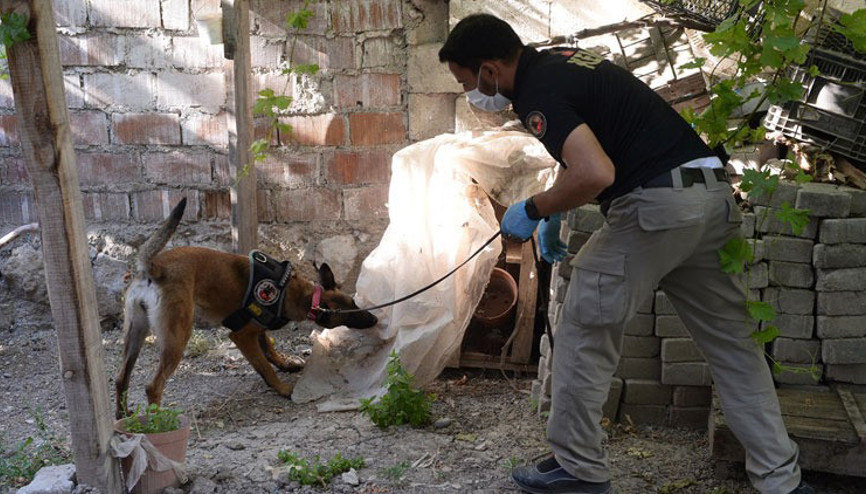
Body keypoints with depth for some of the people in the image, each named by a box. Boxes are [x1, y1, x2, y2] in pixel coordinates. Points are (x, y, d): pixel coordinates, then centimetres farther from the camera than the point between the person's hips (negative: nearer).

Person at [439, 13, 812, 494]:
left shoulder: (538, 93, -13)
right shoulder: (558, 60, 18)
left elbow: (595, 174, -26)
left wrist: (534, 209, -9)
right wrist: (553, 213, 27)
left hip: (657, 204, -10)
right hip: (713, 195, 10)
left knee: (583, 332, 4)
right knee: (729, 342, 14)